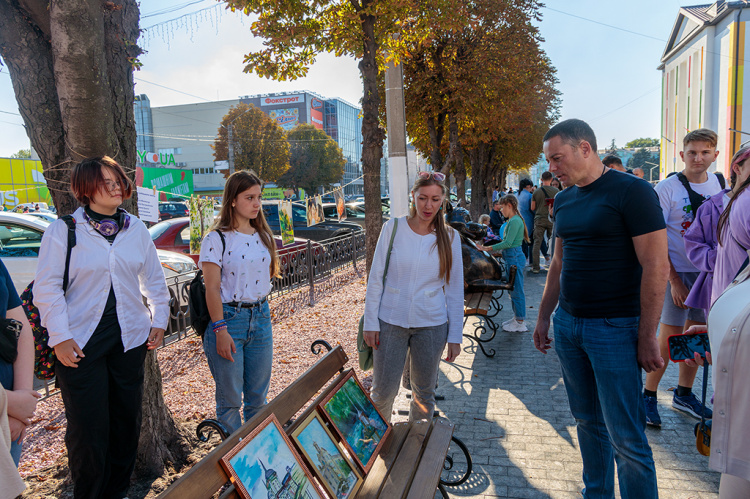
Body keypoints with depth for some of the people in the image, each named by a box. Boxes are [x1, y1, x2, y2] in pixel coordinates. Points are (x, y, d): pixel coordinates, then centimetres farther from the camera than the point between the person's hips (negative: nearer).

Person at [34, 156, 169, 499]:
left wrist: (159, 321, 10)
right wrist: (60, 337, -11)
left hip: (130, 339, 4)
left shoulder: (136, 229, 7)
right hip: (81, 342, -4)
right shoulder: (63, 230, -4)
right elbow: (47, 287, -6)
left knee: (127, 419, 12)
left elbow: (154, 280, 14)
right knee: (88, 425, 1)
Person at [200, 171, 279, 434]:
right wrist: (220, 330, -17)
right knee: (230, 398, 4)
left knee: (258, 397, 12)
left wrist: (261, 311, 13)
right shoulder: (217, 239, -8)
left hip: (261, 317, 5)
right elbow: (212, 289, -11)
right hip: (229, 318, -5)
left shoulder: (263, 236, 10)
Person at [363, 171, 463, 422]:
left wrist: (454, 336, 1)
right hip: (391, 321, -1)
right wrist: (370, 322, -4)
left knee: (424, 393, 14)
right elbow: (375, 278, 0)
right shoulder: (393, 228, -3)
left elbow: (455, 289, 4)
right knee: (383, 392, 5)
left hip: (431, 325, 1)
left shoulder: (450, 237, 1)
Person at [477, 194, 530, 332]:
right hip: (512, 257, 10)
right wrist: (492, 250, 16)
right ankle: (516, 317, 27)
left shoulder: (515, 221, -17)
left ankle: (520, 323, 4)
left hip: (514, 257, -10)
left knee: (516, 290, -3)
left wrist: (488, 248, -19)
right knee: (513, 289, 17)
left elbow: (508, 243, -21)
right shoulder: (513, 220, 14)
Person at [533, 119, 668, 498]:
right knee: (588, 422, 17)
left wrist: (647, 337, -15)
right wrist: (543, 318, 17)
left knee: (626, 439, -1)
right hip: (568, 325, 7)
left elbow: (655, 267, -14)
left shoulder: (631, 192, -11)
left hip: (614, 328, -6)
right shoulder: (564, 200, 11)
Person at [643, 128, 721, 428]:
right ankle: (648, 396, 11)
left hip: (707, 271, 5)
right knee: (670, 336, -4)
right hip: (677, 271, -5)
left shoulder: (718, 184, 6)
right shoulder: (667, 187, -10)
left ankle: (683, 394, 27)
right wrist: (673, 280, -16)